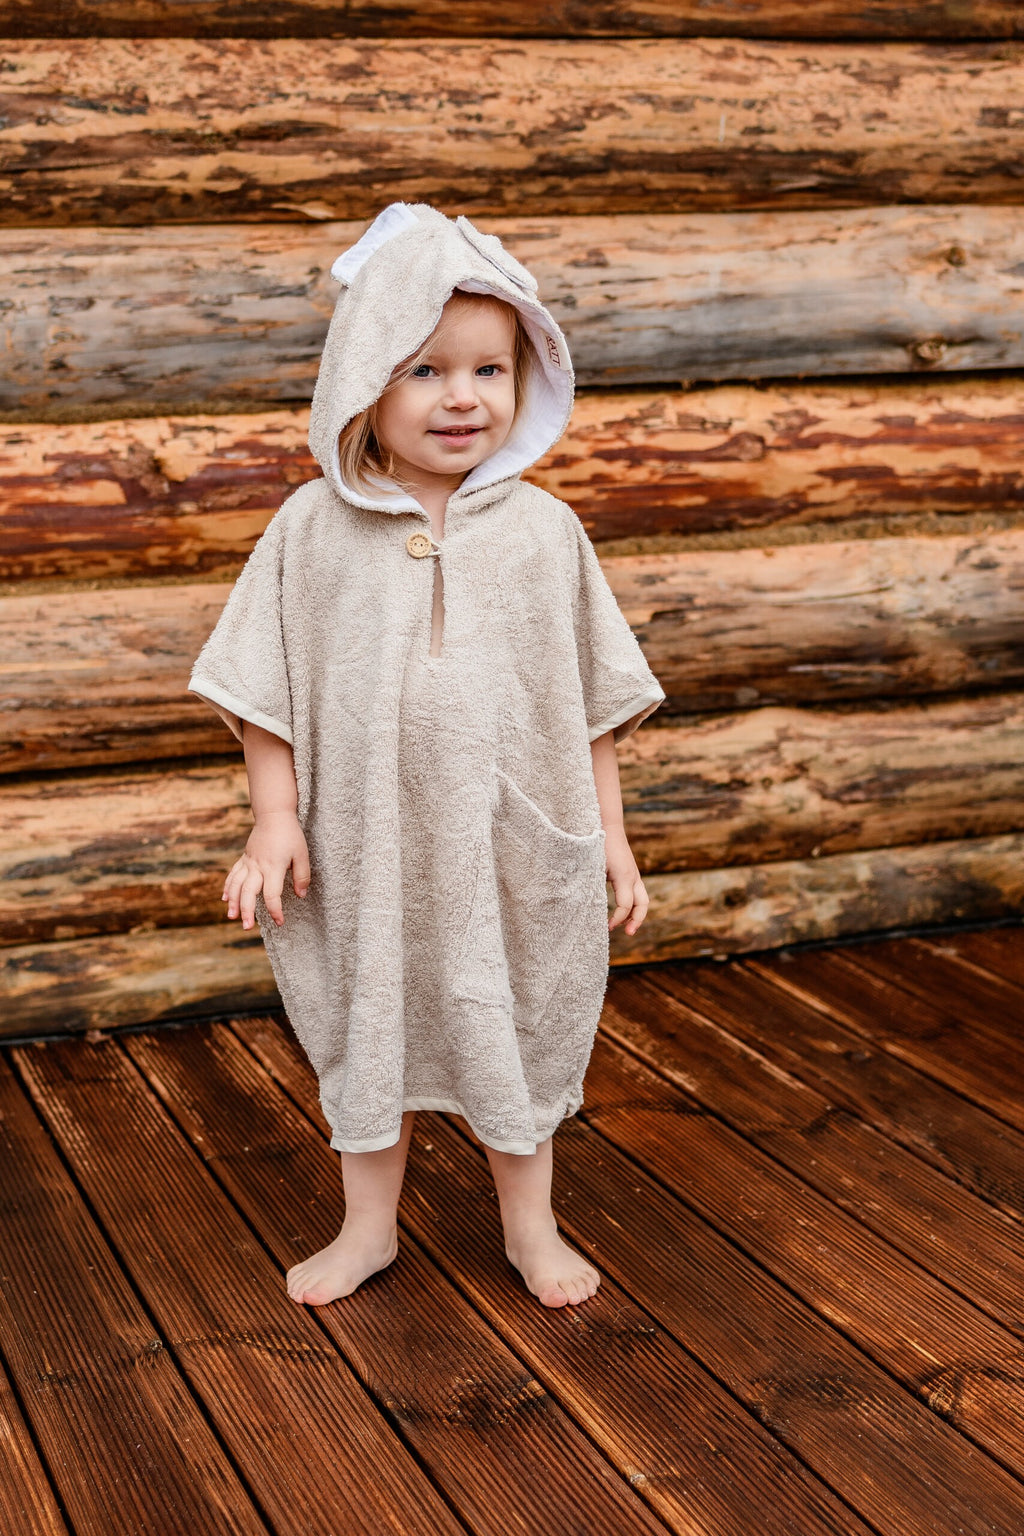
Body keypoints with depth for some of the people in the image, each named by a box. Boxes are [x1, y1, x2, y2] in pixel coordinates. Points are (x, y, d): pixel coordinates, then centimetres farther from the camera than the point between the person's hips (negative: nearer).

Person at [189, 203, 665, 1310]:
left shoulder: (542, 531, -4)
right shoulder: (313, 529, -6)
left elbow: (591, 698, 2)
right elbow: (266, 690, -1)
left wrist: (609, 831, 2)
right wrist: (273, 823, -6)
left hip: (511, 844, 0)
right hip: (365, 850, 0)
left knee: (515, 1032, 14)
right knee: (367, 1031, 16)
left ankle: (529, 1222, 35)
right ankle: (369, 1224, 36)